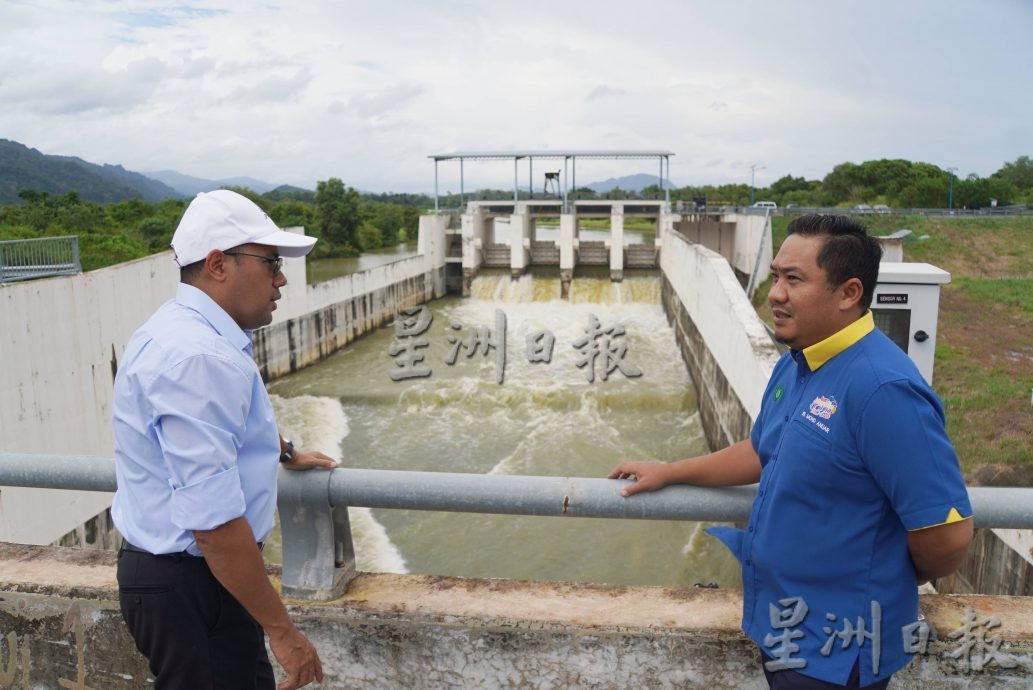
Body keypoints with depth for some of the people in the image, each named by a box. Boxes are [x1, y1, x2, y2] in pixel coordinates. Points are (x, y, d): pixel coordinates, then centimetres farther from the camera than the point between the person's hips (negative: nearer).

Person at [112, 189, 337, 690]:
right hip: (189, 589, -10)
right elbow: (213, 522, -29)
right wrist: (282, 631, -22)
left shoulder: (185, 331, 7)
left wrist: (286, 453, 44)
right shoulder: (199, 357, -27)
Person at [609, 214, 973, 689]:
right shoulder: (793, 366, 1)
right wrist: (667, 473, 15)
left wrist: (892, 583, -7)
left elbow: (947, 531, -27)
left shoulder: (883, 388, -29)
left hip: (834, 651, -8)